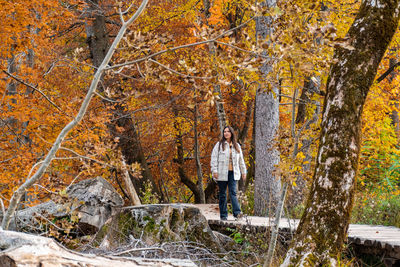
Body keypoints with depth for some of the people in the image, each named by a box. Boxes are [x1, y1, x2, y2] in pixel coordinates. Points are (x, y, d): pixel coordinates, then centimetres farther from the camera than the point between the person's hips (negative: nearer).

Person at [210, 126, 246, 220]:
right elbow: (214, 158, -2)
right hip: (222, 173, -1)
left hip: (233, 173, 1)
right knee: (222, 194, 2)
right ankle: (223, 215, 6)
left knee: (233, 192, -11)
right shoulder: (219, 145, 3)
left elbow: (241, 160, 20)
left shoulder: (237, 146, 14)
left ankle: (237, 212, -19)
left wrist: (243, 171, 18)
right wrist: (214, 170, -11)